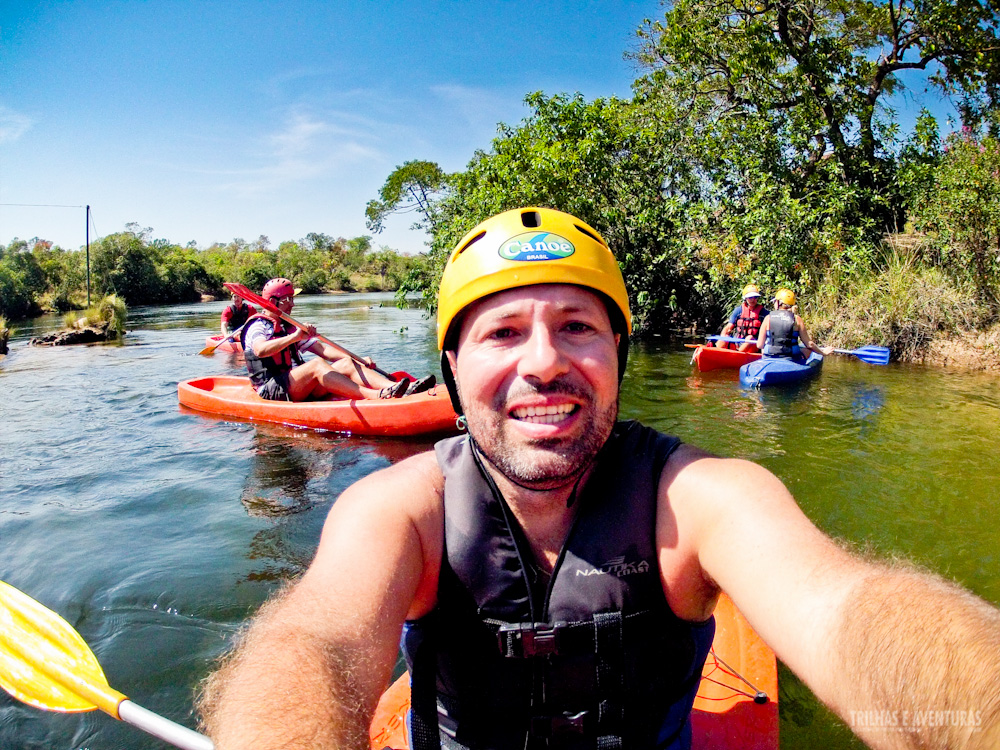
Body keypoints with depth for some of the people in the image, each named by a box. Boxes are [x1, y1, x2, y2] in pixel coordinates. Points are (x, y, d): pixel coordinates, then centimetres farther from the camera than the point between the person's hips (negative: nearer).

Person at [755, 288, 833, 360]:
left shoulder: (768, 318, -3)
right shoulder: (796, 319, -3)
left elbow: (759, 345, -3)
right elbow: (809, 344, -2)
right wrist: (823, 351, 17)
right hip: (791, 360, -1)